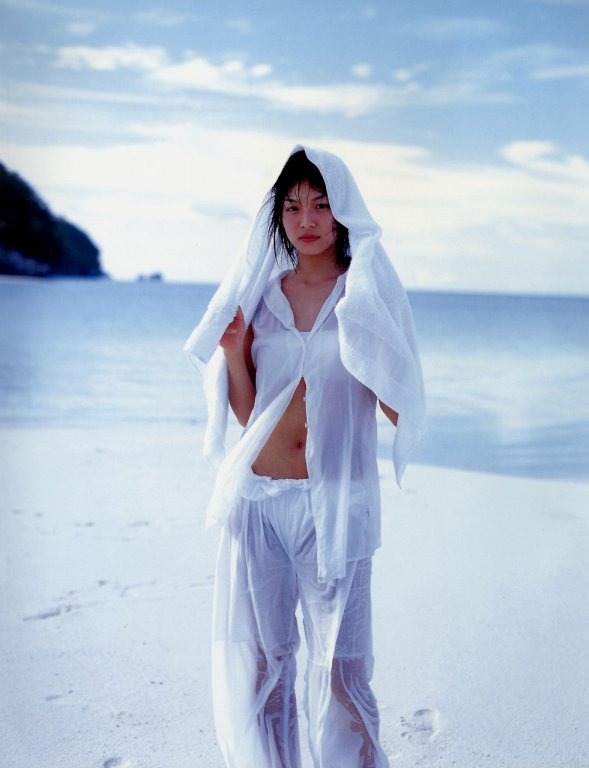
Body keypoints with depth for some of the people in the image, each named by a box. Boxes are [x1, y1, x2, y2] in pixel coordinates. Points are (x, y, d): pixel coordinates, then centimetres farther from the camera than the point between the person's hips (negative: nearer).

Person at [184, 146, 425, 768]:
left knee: (338, 670, -1)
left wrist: (369, 340, -18)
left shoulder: (370, 291, 0)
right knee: (255, 663, 10)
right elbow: (247, 412, 10)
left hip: (334, 503, -2)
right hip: (257, 498, 3)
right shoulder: (258, 293, 7)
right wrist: (233, 350, -7)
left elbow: (399, 411, -4)